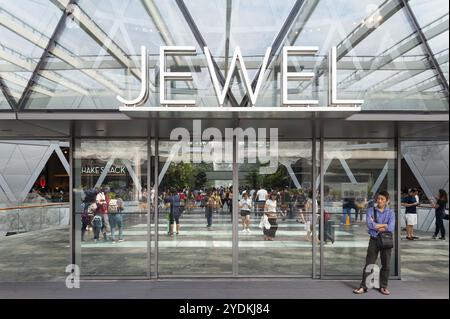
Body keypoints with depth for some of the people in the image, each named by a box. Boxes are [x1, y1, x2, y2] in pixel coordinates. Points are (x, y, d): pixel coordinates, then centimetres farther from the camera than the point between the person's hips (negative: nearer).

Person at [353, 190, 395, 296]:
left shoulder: (390, 213, 0)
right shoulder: (371, 211, 0)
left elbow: (391, 229, -15)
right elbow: (369, 224, -15)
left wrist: (376, 226, -11)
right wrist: (384, 225, -10)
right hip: (374, 240, -1)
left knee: (386, 265, 9)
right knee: (369, 264, 2)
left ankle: (383, 287, 24)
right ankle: (363, 286, 9)